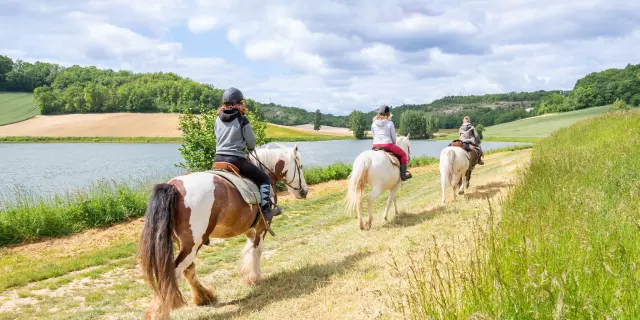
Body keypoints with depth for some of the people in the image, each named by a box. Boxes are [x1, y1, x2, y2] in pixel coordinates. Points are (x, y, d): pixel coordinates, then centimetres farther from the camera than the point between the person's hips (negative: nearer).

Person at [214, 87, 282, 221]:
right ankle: (265, 209, -1)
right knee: (265, 179, 8)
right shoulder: (242, 120, -10)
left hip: (219, 158, 6)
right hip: (236, 160, -6)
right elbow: (251, 142, -2)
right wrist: (250, 148, 20)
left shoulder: (218, 119, 6)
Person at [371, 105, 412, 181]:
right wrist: (393, 143, 18)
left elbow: (373, 136, 10)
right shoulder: (389, 123, -6)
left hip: (375, 146, 4)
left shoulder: (374, 123, 5)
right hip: (388, 145, -4)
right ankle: (403, 175, 9)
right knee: (403, 154, 16)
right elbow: (393, 137, -1)